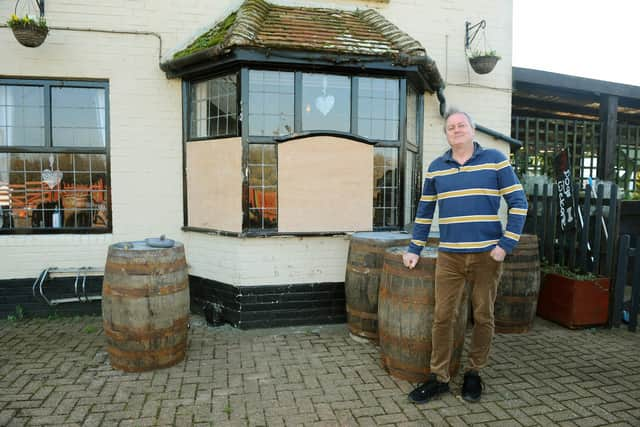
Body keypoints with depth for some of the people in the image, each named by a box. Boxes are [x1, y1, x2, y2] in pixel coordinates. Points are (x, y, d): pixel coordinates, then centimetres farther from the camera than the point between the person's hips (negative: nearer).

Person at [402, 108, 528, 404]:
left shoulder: (495, 160, 0)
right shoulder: (436, 168, 8)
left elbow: (518, 203, 0)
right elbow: (424, 211, 14)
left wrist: (506, 244, -9)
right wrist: (414, 249, 10)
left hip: (487, 255, -1)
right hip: (449, 257, 2)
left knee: (483, 318, 10)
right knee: (442, 317, 2)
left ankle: (474, 374, 28)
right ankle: (439, 379, 16)